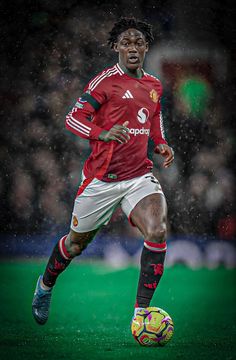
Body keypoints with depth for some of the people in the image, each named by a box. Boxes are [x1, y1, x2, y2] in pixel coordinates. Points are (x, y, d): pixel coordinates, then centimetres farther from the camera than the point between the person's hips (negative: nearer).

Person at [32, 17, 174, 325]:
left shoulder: (154, 85, 10)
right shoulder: (105, 81, -9)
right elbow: (73, 119, -13)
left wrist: (161, 144, 7)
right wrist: (104, 134, -30)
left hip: (140, 175, 4)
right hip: (102, 178, -4)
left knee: (158, 231, -23)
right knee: (76, 243, 12)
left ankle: (141, 311, -16)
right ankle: (46, 285, 45)